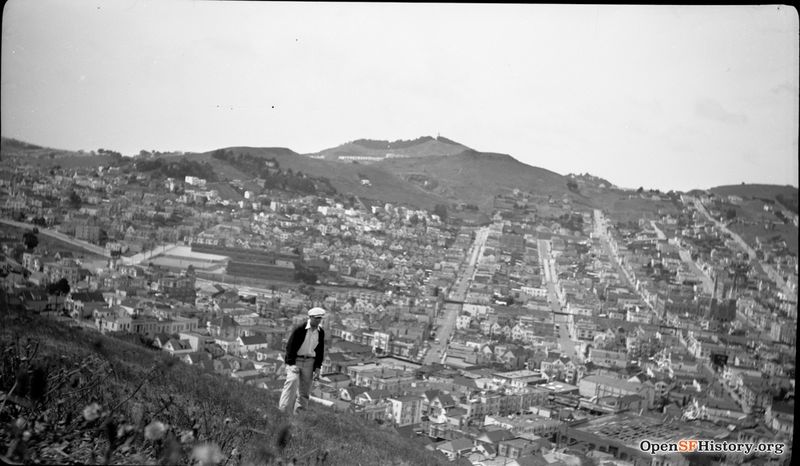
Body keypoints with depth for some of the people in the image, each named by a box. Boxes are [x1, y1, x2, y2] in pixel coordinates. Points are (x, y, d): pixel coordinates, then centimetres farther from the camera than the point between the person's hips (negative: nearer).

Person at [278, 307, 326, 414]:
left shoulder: (321, 332, 4)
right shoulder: (299, 329, -13)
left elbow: (320, 351, 12)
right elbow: (290, 346, -11)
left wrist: (317, 368, 4)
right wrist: (292, 364, -17)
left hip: (309, 362, 5)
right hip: (295, 361, -5)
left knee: (305, 391, 3)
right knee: (292, 381, -27)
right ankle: (283, 410, -27)